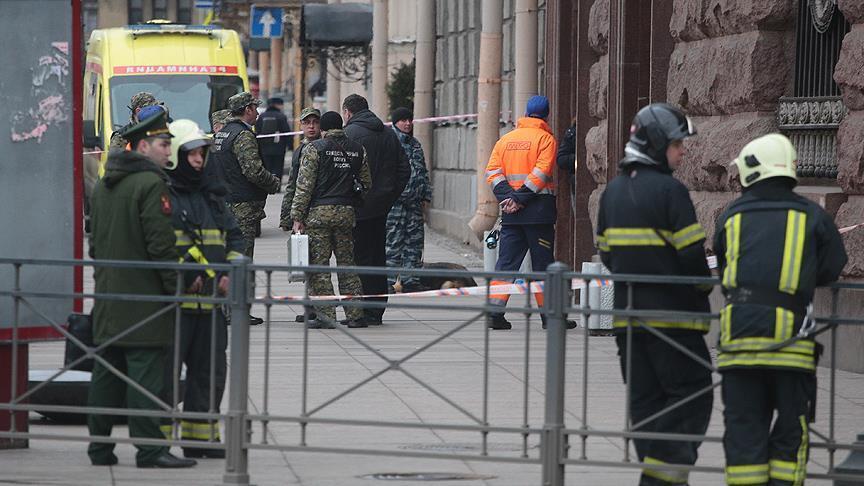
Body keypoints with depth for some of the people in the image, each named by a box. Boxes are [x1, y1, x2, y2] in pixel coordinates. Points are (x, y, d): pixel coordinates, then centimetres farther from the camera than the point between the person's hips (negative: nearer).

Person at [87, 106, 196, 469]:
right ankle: (149, 448, -8)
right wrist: (175, 287, -12)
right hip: (143, 297, -8)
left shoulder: (103, 186, 15)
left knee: (106, 374, 11)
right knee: (145, 372, -7)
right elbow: (161, 244, -18)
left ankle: (99, 447, 15)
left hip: (108, 299, 8)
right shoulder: (151, 184, -13)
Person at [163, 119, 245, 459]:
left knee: (210, 370, 12)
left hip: (209, 301, 8)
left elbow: (234, 237, 21)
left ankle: (201, 438, 22)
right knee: (166, 371, -6)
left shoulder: (212, 195, 17)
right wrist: (183, 278, -21)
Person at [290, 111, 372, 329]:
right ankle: (354, 315, 9)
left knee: (318, 265, 0)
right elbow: (366, 183, 13)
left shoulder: (314, 149, -4)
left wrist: (297, 216, -6)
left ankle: (326, 315, -4)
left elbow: (305, 186, -8)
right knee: (347, 264, 10)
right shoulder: (358, 150, 9)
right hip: (346, 213, 4)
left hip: (319, 213, -4)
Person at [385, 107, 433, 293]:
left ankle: (410, 280, 12)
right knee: (393, 243, -7)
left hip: (414, 202, 8)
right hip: (394, 201, -8)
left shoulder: (415, 144, 19)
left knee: (415, 242, 7)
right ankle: (390, 280, -4)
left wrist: (426, 196, 20)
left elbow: (423, 172, 25)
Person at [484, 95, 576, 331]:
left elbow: (492, 172, 4)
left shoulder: (505, 139, 12)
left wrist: (508, 196, -7)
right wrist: (519, 199, -13)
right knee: (543, 263, 2)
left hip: (511, 213, 4)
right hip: (539, 210, -4)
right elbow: (541, 173, -15)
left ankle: (495, 312, -3)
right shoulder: (546, 138, -4)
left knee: (506, 261, 5)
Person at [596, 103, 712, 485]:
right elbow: (691, 254, -15)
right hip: (672, 312, -7)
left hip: (627, 312, 7)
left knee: (645, 397, 11)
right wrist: (703, 288, 2)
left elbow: (606, 251, 15)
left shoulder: (613, 191, 10)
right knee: (691, 394, -2)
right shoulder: (670, 190, -13)